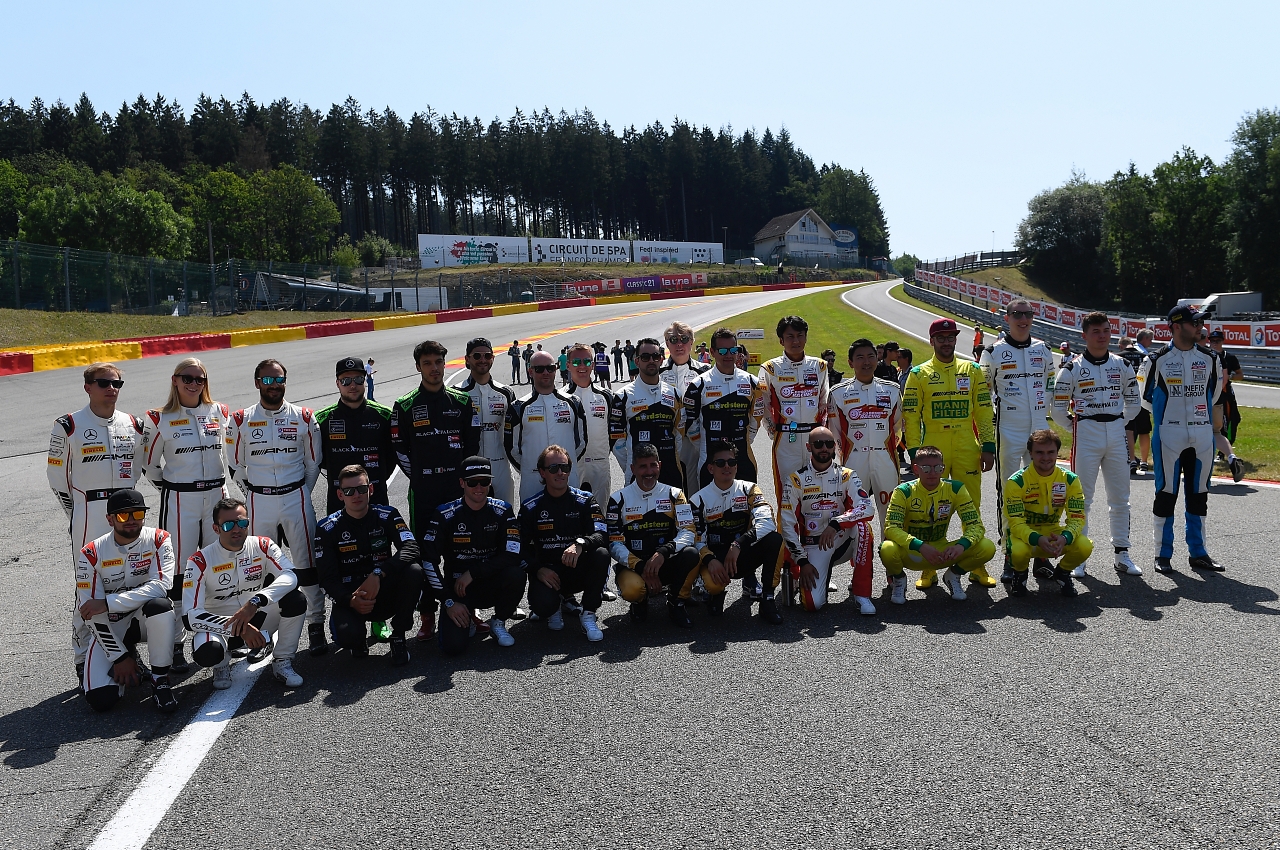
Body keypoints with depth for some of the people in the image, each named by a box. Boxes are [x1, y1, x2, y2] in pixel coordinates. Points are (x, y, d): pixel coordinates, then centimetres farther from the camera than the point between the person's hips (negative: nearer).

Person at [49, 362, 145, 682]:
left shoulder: (133, 425, 8)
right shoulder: (68, 427, -4)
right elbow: (57, 477, 1)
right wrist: (79, 515, 2)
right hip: (88, 519, -4)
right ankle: (84, 661, 8)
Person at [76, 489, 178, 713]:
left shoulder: (158, 540, -12)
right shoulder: (91, 554, -12)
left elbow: (161, 585, -26)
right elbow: (92, 614, -11)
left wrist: (108, 603, -29)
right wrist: (120, 656, -15)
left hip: (146, 619, 0)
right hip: (110, 627, 0)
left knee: (160, 605, -37)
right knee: (101, 699, -17)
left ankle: (160, 680, -17)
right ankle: (128, 656, 18)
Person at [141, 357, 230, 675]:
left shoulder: (220, 413, 5)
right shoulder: (159, 420, -4)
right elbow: (149, 465, 5)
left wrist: (219, 485, 12)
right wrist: (170, 489, 6)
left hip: (216, 496, 4)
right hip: (179, 502, -3)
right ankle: (174, 644, 6)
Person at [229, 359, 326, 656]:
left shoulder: (303, 417, 1)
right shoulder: (242, 420, 2)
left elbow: (313, 462, 8)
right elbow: (237, 466, 10)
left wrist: (299, 493, 6)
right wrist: (254, 494, 7)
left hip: (296, 498, -1)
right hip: (258, 502, 1)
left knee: (306, 564, 2)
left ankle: (315, 626, 11)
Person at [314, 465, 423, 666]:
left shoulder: (387, 516, -3)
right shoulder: (327, 528, -4)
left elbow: (411, 548, -21)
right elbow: (327, 578, -7)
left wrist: (378, 574, -35)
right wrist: (350, 600, -26)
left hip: (385, 596, 1)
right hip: (349, 598, -1)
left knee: (413, 570, -29)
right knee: (347, 637, -33)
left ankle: (398, 637, -10)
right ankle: (358, 639, 10)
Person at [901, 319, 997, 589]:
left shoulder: (972, 370, 11)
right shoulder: (919, 374, 5)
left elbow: (984, 411, 9)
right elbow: (910, 416, 1)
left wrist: (988, 446, 1)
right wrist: (914, 452, -6)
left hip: (967, 450, 1)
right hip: (932, 449, -1)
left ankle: (977, 566, 15)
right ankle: (929, 568, 10)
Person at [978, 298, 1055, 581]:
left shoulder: (1042, 350, 11)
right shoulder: (993, 352, -2)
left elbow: (1050, 384, 21)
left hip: (1039, 429, 4)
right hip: (1008, 431, -4)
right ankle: (1009, 555, 5)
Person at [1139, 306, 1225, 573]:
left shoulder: (1209, 358, 7)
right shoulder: (1158, 359, -5)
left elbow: (1214, 391, 21)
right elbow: (1146, 396, 6)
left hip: (1202, 435, 4)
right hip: (1168, 434, -4)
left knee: (1198, 494, 10)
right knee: (1166, 493, 1)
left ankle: (1197, 553, 19)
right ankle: (1163, 554, 9)